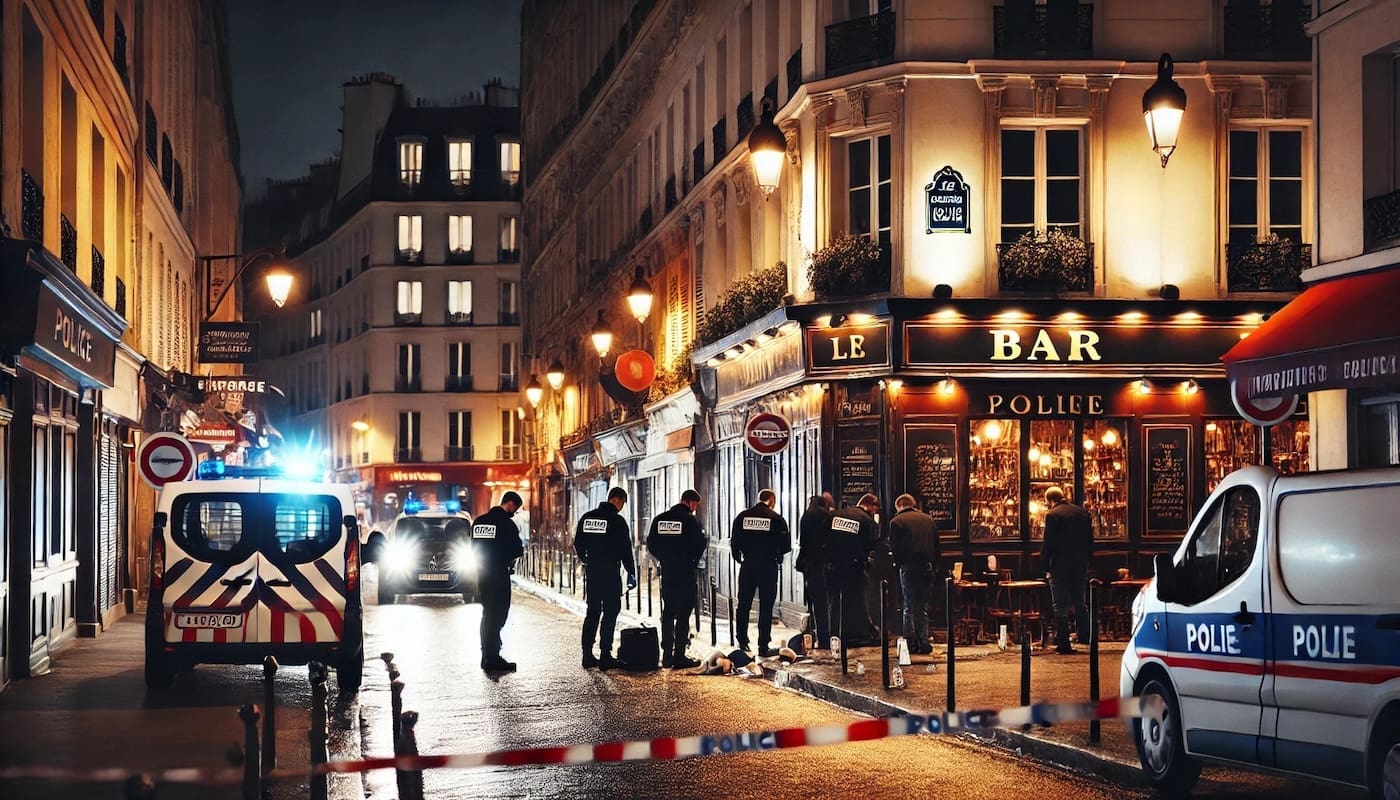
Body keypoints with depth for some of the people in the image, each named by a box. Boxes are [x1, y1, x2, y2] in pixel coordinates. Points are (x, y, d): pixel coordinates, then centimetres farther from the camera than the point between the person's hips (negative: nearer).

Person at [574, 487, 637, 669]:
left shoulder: (587, 518, 8)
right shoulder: (618, 521, -11)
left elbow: (578, 543, 15)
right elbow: (625, 550, -10)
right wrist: (631, 573, -2)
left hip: (592, 572, 6)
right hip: (610, 573, -6)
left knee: (592, 613, 12)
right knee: (610, 613, -1)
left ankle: (588, 656, 11)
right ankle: (605, 656, -5)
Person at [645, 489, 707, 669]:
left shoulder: (660, 519, 7)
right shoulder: (689, 520, -12)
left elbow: (651, 545, 10)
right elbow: (699, 544, -12)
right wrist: (694, 560, 6)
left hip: (667, 572, 6)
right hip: (685, 573, -6)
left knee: (668, 613, 12)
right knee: (683, 613, -2)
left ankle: (667, 655, 12)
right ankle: (679, 655, -4)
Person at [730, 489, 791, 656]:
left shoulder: (743, 516, 1)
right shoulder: (776, 518, -7)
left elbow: (734, 542, 2)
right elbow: (786, 546, -7)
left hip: (747, 566, 3)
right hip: (768, 566, -3)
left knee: (743, 605, 13)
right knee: (766, 608, 2)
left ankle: (742, 642, 15)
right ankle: (763, 647, 2)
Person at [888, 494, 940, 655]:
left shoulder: (896, 521, -1)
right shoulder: (928, 519, 14)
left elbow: (894, 548, -4)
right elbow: (937, 545, 13)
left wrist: (898, 564, 9)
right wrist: (935, 566, 15)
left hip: (909, 567, -4)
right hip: (928, 567, 4)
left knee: (909, 607, 3)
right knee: (922, 607, 11)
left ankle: (911, 643, -1)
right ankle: (924, 643, 7)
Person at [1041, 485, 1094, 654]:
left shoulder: (1052, 515, -11)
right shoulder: (1083, 513, 8)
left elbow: (1048, 543, -12)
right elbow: (1090, 540, 11)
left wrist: (1046, 568, -6)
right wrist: (1086, 561, 16)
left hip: (1060, 565, -5)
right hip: (1081, 564, 6)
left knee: (1061, 606, -1)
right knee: (1079, 602, 19)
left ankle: (1063, 643, -3)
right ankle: (1084, 635, 22)